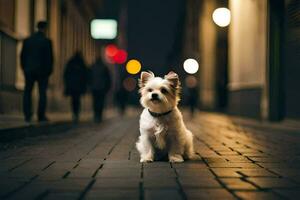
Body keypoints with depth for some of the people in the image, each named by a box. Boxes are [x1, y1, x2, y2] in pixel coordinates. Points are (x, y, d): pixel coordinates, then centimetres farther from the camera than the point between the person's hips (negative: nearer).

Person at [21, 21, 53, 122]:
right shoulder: (47, 41, -7)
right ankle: (41, 116, 3)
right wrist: (49, 71, 3)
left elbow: (22, 56, 4)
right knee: (42, 93, 6)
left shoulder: (27, 40, 2)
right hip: (42, 71, -2)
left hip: (29, 71, 2)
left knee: (27, 92, 9)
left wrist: (24, 68, 13)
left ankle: (27, 116, 1)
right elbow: (50, 57, -8)